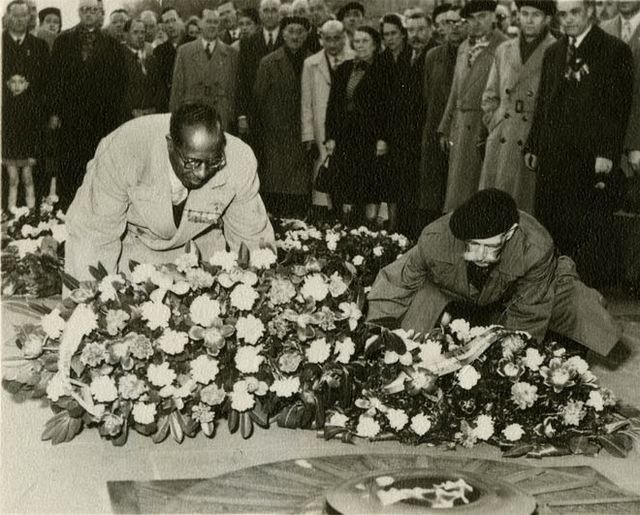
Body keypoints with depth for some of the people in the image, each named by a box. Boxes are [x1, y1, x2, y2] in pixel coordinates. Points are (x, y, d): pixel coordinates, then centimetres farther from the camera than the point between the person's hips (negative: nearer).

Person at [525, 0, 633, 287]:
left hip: (593, 161, -5)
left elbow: (619, 108, -7)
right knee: (551, 229, 3)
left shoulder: (615, 51, -1)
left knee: (592, 232, -1)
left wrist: (607, 153, -14)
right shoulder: (553, 53, 18)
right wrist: (533, 146, 14)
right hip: (554, 159, 5)